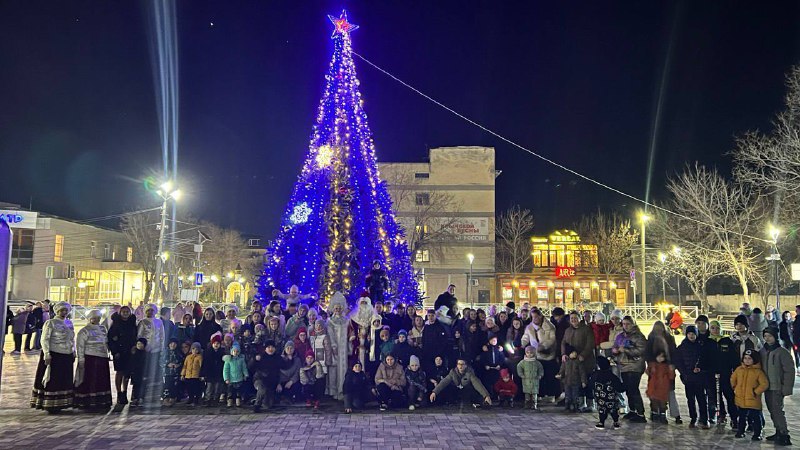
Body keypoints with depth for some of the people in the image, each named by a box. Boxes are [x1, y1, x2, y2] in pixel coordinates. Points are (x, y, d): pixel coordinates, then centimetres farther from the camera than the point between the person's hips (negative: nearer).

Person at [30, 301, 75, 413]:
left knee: (64, 380, 8)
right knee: (51, 380, -2)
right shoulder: (50, 323, -6)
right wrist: (47, 355, -17)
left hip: (67, 357, 6)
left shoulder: (69, 323, 13)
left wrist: (73, 352, 14)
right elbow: (44, 340, -11)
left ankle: (59, 404, 16)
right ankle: (49, 405, 6)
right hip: (53, 356, -6)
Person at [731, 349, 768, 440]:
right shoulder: (739, 369, 4)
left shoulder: (758, 371, -11)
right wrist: (735, 388, 14)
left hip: (753, 400, -4)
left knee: (755, 417, 2)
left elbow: (765, 384, -14)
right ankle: (740, 431, 29)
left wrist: (756, 392, -14)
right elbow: (733, 379, 20)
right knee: (742, 416, 17)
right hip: (740, 399, 4)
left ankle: (757, 434, 13)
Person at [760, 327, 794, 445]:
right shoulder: (763, 351, 9)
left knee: (777, 410, -10)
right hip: (767, 387, 7)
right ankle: (778, 432, 21)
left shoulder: (782, 352, -10)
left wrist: (786, 388, -15)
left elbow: (789, 371, -12)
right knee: (772, 410, 12)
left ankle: (784, 435, -5)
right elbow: (760, 368, 15)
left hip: (777, 388, -7)